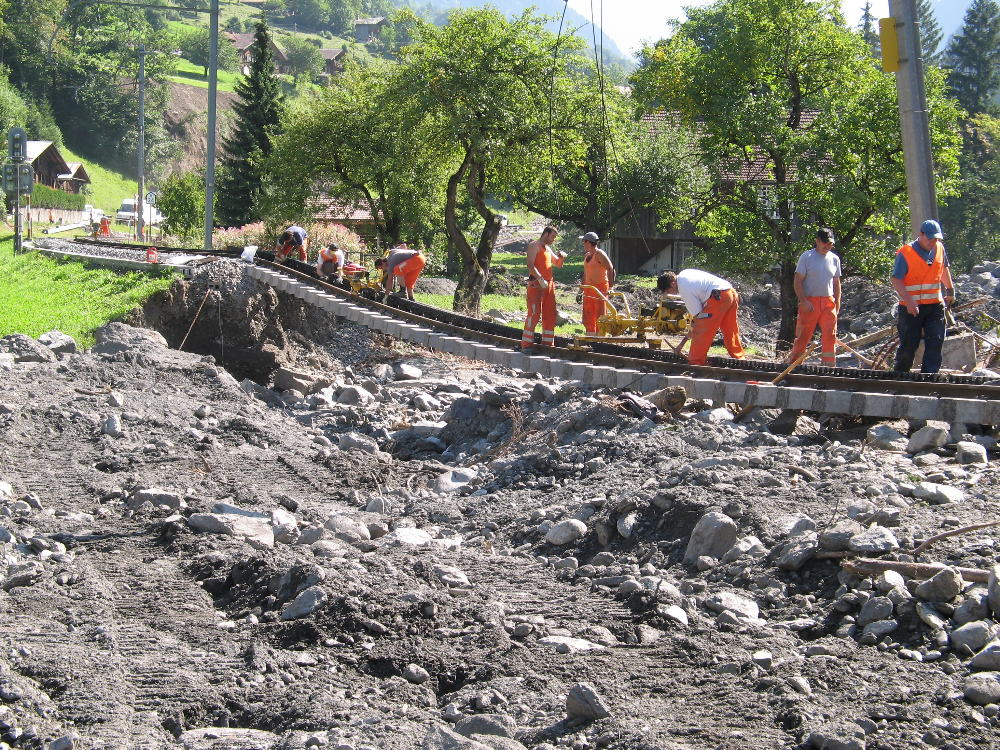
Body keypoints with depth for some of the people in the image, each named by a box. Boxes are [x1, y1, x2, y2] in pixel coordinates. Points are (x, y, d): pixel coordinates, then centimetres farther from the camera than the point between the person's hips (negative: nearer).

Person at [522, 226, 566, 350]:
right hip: (536, 284, -9)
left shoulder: (548, 249, 23)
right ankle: (526, 344, -11)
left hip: (549, 284, 9)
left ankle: (547, 343, 12)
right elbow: (530, 265, -15)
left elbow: (558, 264, 31)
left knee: (550, 315, 7)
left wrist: (561, 257, 9)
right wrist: (540, 279, -26)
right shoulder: (534, 245, -2)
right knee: (534, 314, -12)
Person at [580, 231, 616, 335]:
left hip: (600, 287, -9)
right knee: (588, 316, 7)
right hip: (589, 287, 9)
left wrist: (610, 287, -21)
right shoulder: (586, 256, 16)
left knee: (600, 316, -7)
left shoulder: (599, 254, -10)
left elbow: (611, 269, -15)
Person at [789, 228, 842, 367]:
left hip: (828, 302, 4)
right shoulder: (806, 257, -2)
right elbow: (798, 281, -5)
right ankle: (793, 363, 9)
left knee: (830, 335, -2)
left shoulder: (834, 259, 11)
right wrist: (803, 301, -15)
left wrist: (837, 303, 10)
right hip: (810, 302, -4)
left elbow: (836, 282, 17)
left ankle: (829, 366, 2)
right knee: (803, 336, -1)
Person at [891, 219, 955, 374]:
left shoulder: (940, 249, 5)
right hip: (912, 307, -5)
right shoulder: (905, 253, -12)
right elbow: (896, 280, -15)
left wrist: (950, 290, 27)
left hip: (935, 305, 5)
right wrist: (908, 300, -25)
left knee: (935, 342, -2)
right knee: (908, 346, 0)